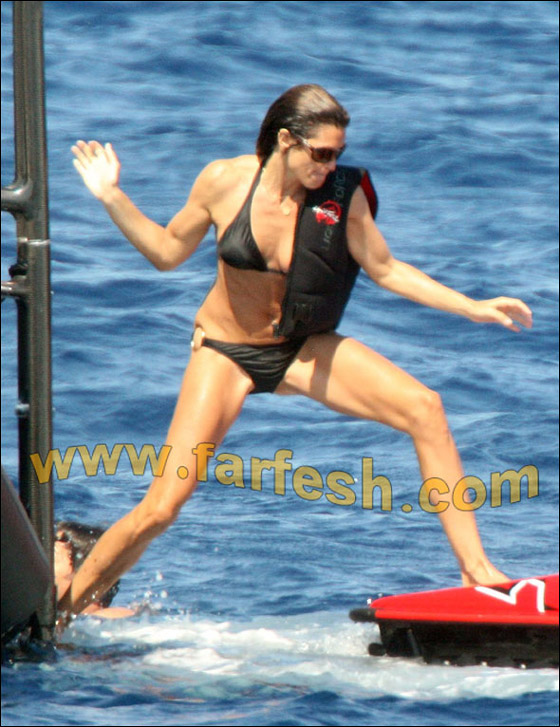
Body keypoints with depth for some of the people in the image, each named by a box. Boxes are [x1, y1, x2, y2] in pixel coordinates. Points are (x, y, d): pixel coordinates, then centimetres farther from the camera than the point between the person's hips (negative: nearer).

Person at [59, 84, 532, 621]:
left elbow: (387, 270, -1)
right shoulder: (224, 182, -16)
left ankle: (476, 570, -11)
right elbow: (167, 252, 0)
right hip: (225, 351, -2)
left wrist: (473, 308, -6)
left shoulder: (343, 196, -14)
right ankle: (62, 608, 7)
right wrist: (112, 199, -10)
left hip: (302, 347, 2)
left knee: (425, 410, -18)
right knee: (161, 508, -12)